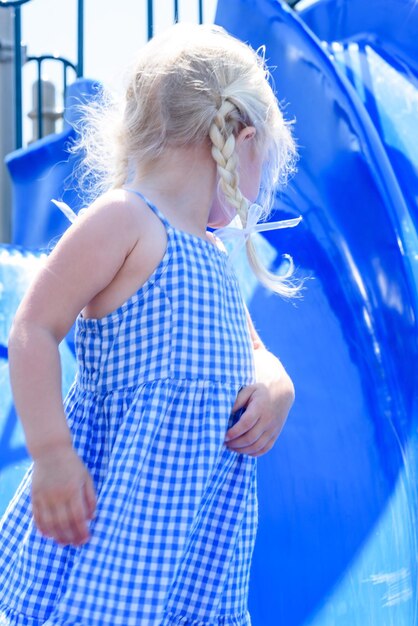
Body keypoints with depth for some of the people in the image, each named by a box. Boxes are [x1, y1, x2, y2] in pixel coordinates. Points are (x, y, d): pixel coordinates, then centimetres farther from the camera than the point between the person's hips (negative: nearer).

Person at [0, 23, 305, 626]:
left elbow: (252, 354, 25)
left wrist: (276, 386, 1)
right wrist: (51, 454, -20)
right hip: (121, 503, -8)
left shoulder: (212, 253, 17)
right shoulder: (122, 220, -10)